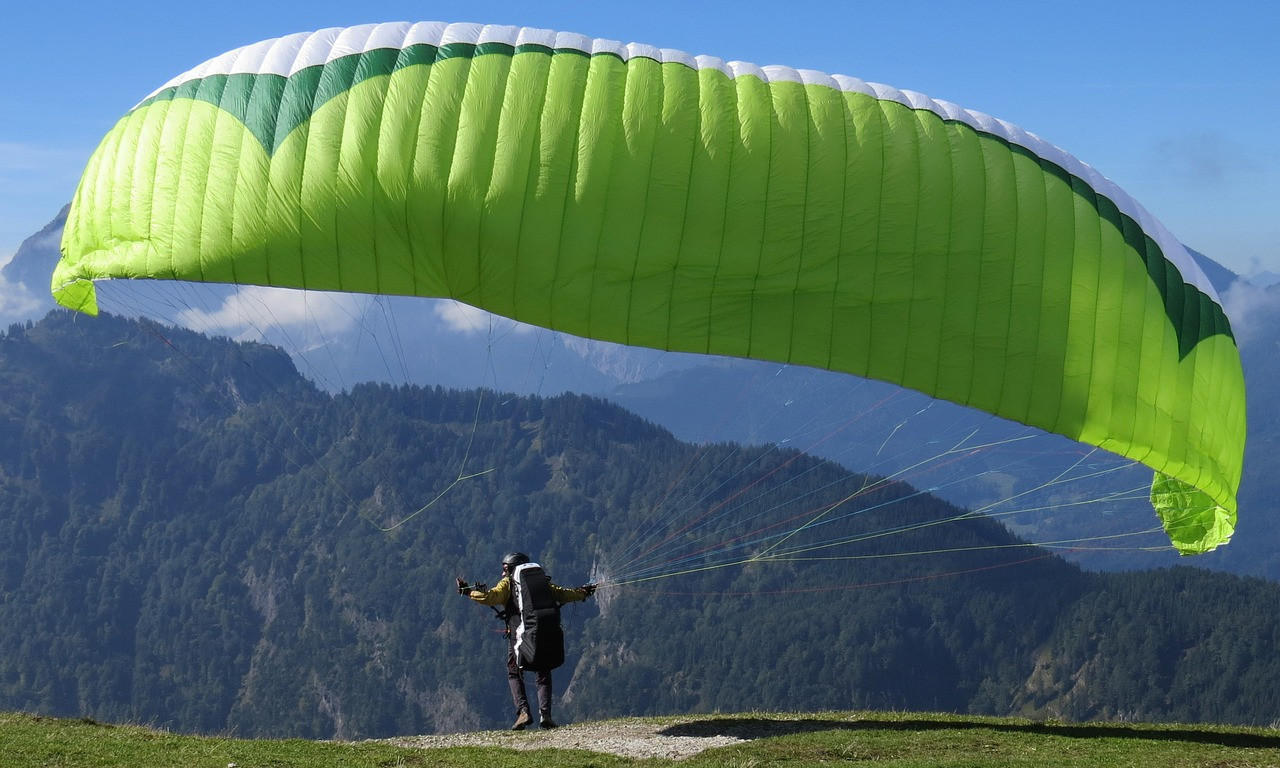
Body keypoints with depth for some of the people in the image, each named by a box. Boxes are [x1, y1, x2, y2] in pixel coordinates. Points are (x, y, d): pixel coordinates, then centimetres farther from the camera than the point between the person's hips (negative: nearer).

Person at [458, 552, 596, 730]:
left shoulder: (508, 583, 8)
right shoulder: (543, 582, 20)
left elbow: (491, 598, -8)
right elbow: (565, 595, 26)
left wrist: (469, 591, 2)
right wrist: (584, 592, 43)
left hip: (520, 634, -3)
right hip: (548, 634, 3)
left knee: (514, 674, 14)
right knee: (543, 676, 16)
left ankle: (523, 711, -6)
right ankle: (545, 714, -3)